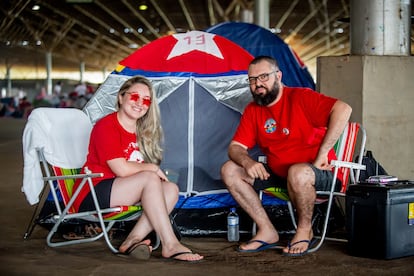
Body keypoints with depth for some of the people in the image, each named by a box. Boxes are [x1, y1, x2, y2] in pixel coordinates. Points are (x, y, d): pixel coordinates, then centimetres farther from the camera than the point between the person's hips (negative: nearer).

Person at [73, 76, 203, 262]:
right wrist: (152, 168, -8)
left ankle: (132, 241, -23)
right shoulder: (106, 126, -12)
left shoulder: (141, 132, 15)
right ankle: (170, 245, -32)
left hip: (120, 193, 9)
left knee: (171, 189, -12)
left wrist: (152, 170, -10)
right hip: (92, 196, -8)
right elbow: (121, 169, -21)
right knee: (150, 179, -28)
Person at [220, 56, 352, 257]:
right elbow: (235, 147, 3)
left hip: (318, 173, -7)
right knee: (229, 170, -6)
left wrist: (322, 153, -27)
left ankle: (304, 230, -13)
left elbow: (343, 110, -27)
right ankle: (267, 231, -6)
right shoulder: (253, 110, 5)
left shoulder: (300, 97, -14)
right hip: (276, 174, 7)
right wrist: (247, 161, -23)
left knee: (297, 172, -41)